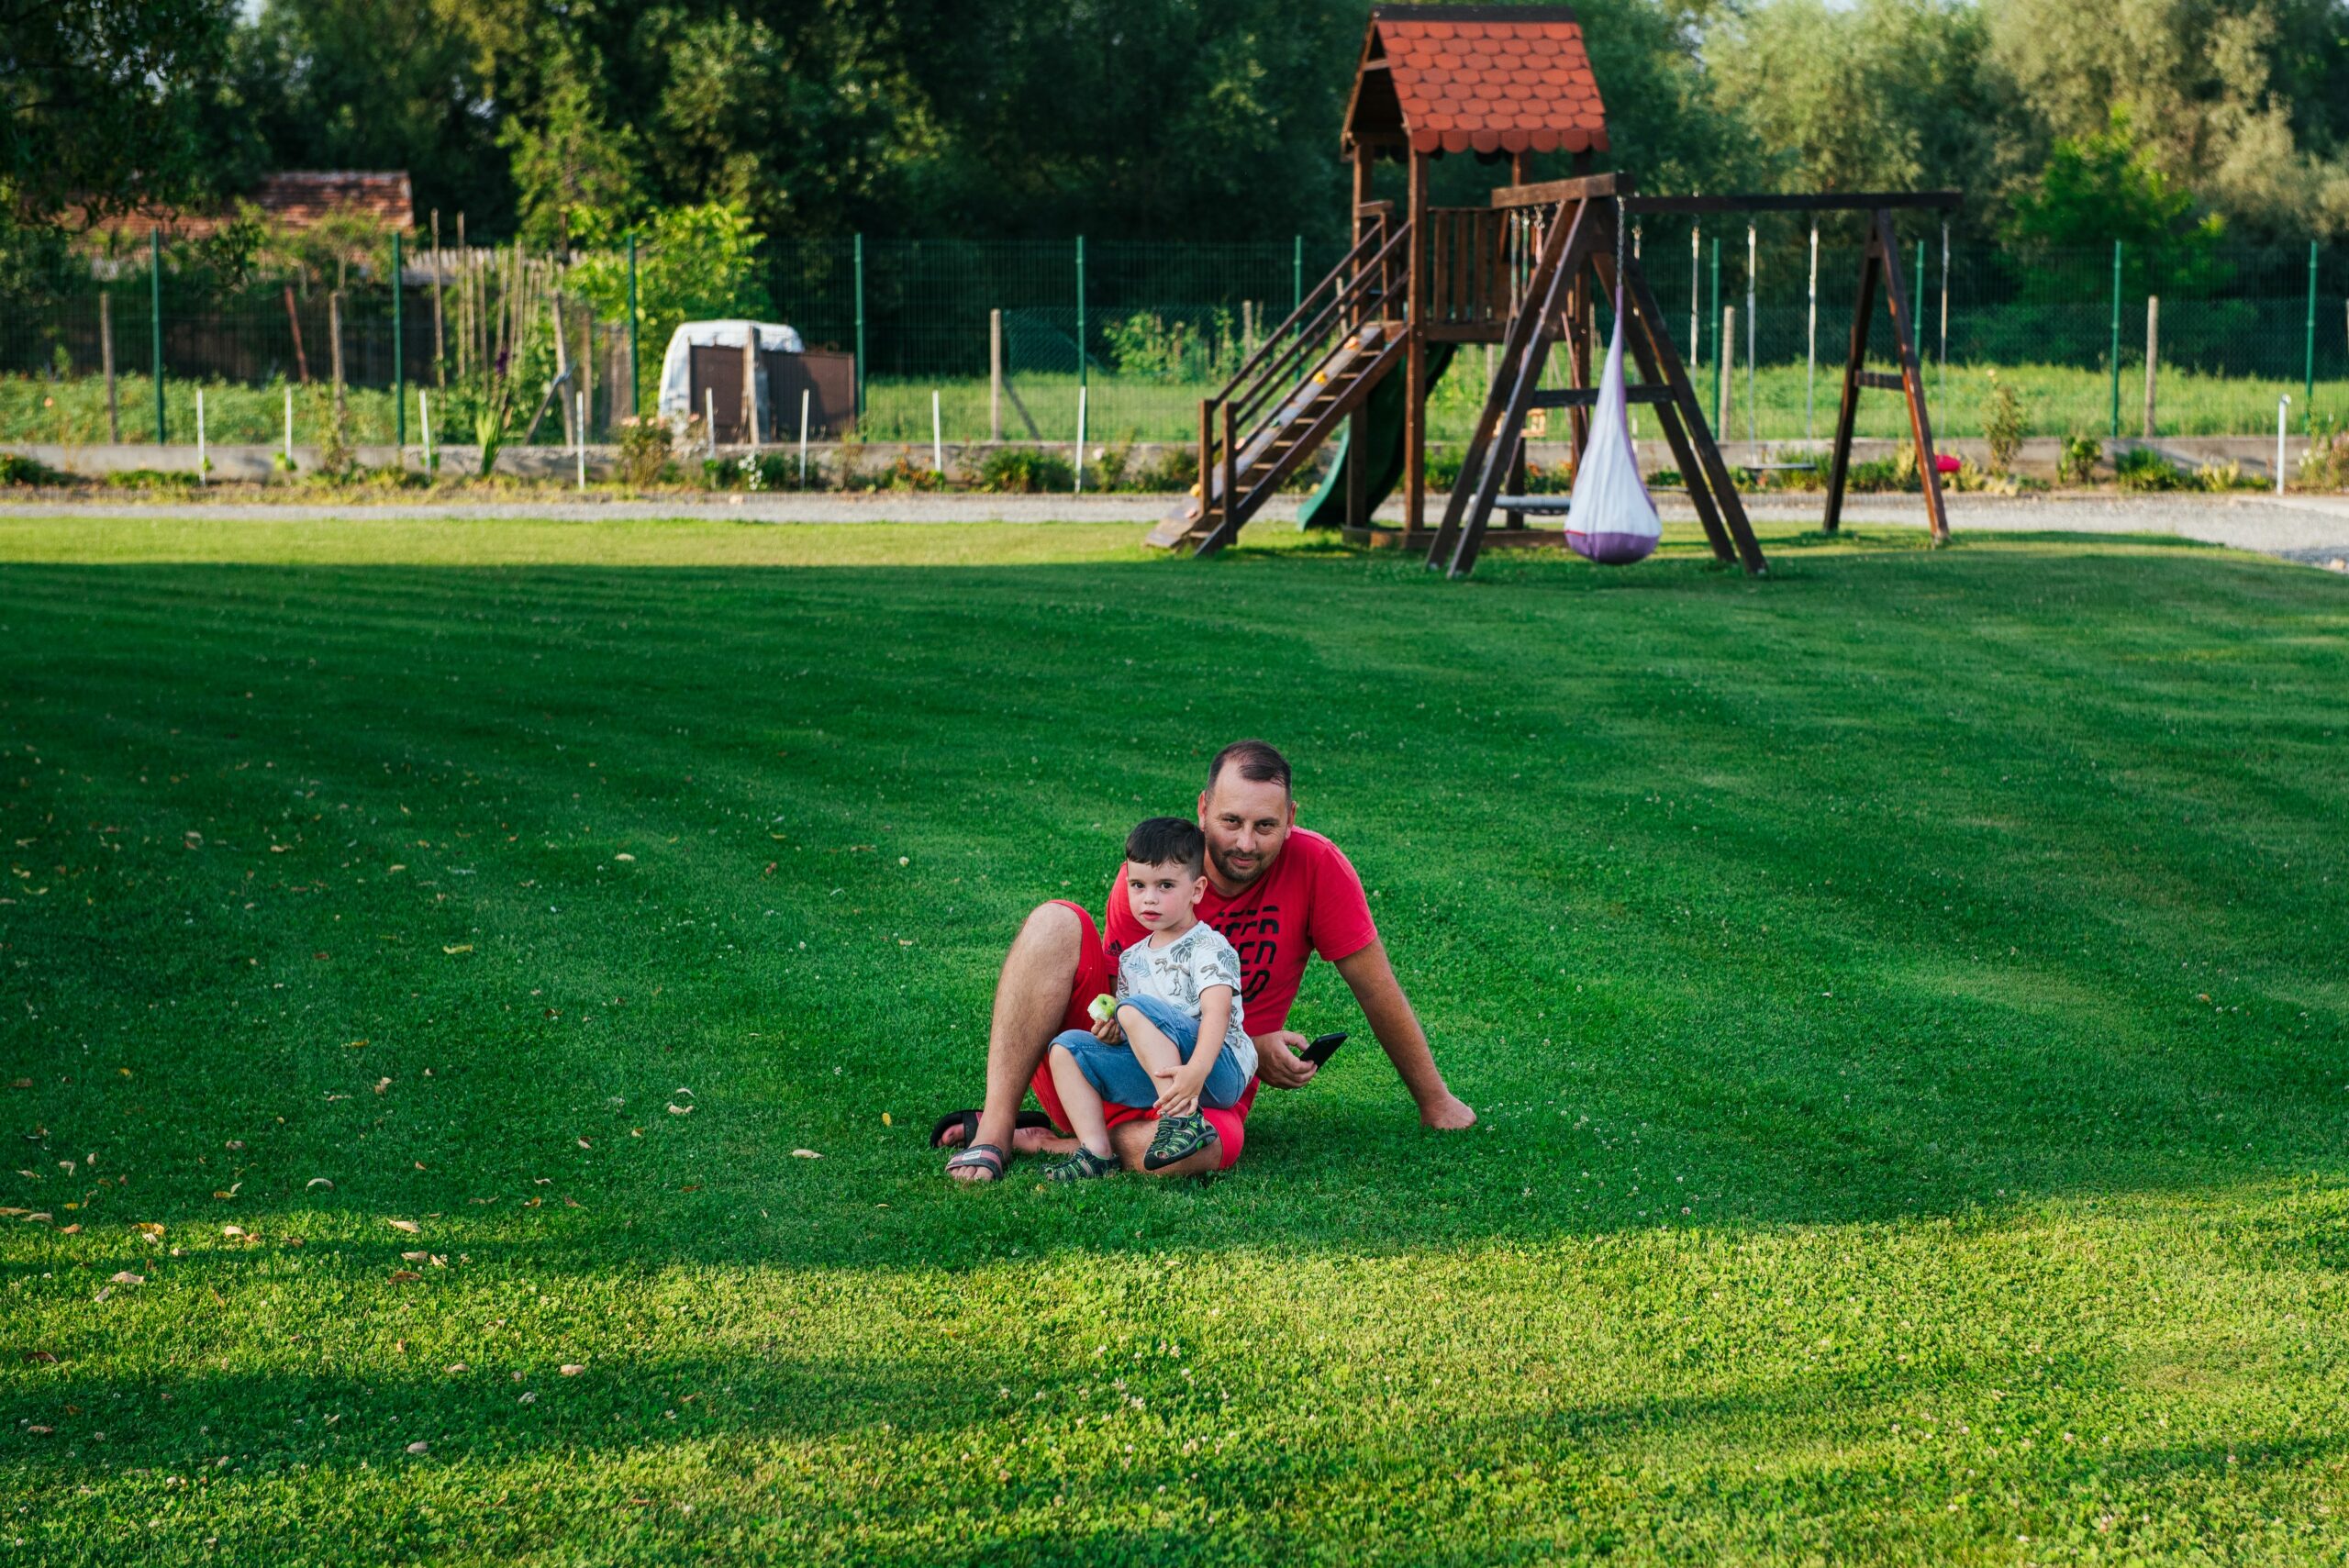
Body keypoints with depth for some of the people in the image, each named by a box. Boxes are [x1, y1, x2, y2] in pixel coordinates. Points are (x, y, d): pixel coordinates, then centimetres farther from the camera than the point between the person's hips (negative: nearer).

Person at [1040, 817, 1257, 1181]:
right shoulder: (1132, 959, 17)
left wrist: (1196, 1070, -36)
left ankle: (1182, 1120, -34)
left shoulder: (1209, 948, -5)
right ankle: (1096, 1153, -17)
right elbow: (1122, 1024, 20)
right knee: (1066, 1046, -2)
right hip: (1157, 1078, 7)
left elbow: (1217, 1011, -21)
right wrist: (1110, 1031, -6)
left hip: (1219, 1069, -7)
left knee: (1137, 1009, -27)